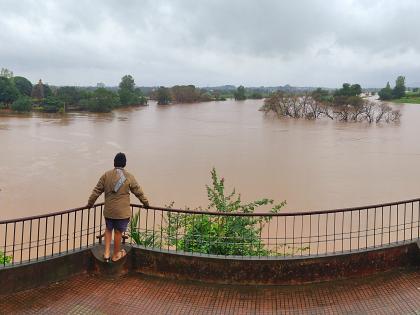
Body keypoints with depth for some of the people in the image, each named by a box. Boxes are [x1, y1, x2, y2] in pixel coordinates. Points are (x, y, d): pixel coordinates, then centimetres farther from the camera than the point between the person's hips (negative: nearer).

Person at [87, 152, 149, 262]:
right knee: (118, 232, 11)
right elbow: (138, 192, 0)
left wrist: (90, 203, 15)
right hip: (122, 212, -2)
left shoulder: (106, 175, -2)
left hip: (108, 211, 2)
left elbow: (97, 191, 2)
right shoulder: (129, 177, -7)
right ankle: (116, 255, 26)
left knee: (108, 229, 22)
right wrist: (146, 203, 14)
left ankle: (106, 252, 19)